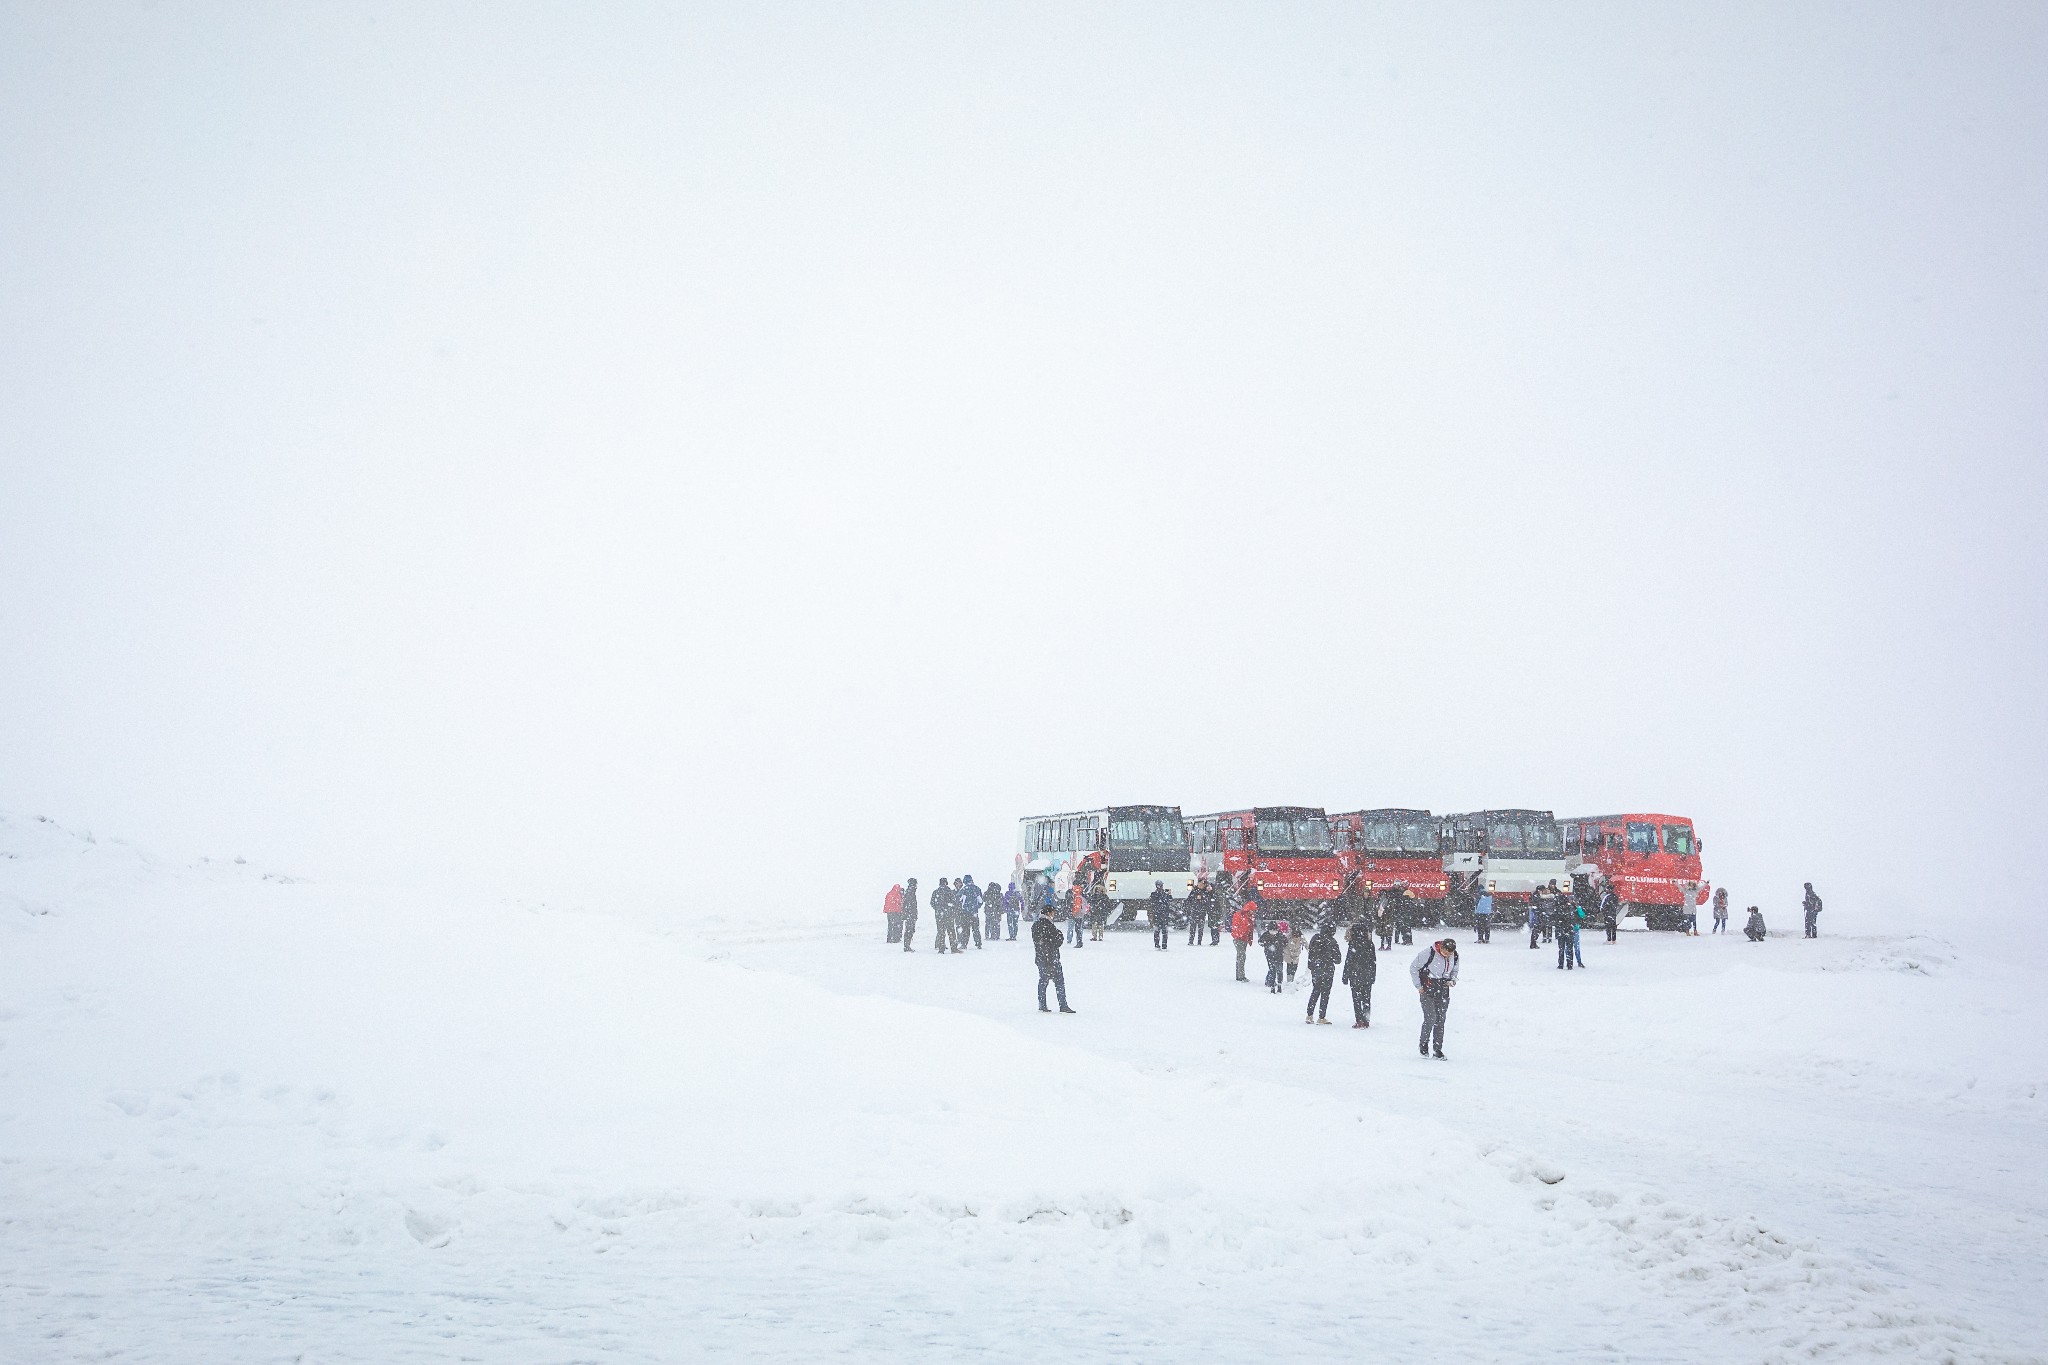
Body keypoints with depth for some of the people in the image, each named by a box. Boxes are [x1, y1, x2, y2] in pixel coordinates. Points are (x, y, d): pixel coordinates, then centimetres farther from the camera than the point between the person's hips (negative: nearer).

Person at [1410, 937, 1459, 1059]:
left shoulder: (1454, 956, -2)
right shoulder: (1428, 953, -19)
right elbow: (1413, 967, -7)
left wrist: (1453, 980, -4)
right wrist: (1418, 986, -7)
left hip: (1443, 991, 4)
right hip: (1427, 990, -4)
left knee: (1440, 1020, 4)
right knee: (1430, 1018, -12)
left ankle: (1437, 1049, 12)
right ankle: (1424, 1045, 7)